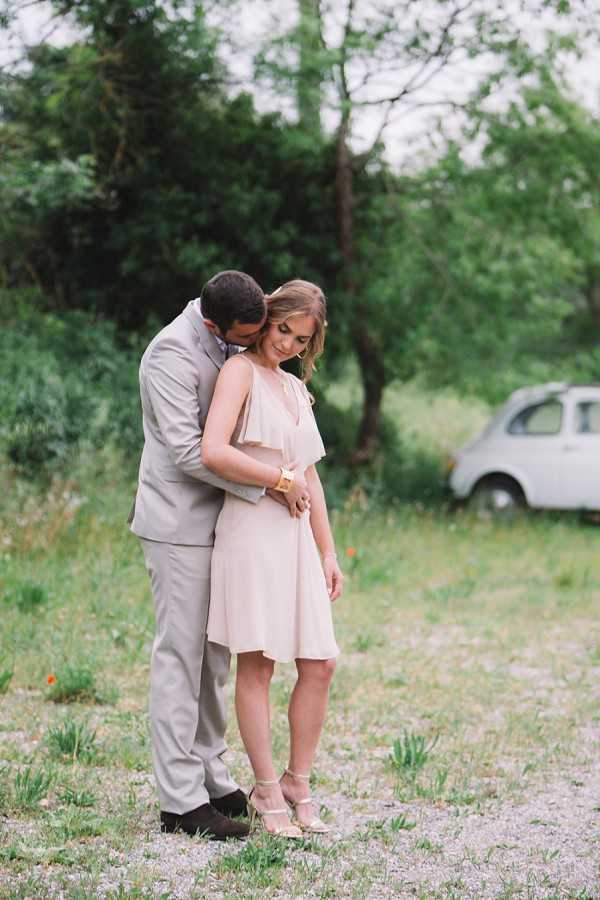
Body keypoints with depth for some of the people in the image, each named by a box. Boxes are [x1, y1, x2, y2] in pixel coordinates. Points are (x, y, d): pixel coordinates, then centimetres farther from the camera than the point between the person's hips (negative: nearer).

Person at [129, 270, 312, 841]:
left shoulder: (227, 343, 8)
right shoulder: (172, 354, -19)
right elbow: (186, 450, -26)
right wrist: (271, 484, -24)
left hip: (217, 519, 9)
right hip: (180, 522, -9)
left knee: (214, 655, 12)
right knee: (181, 655, -7)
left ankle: (208, 778, 20)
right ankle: (180, 800, -4)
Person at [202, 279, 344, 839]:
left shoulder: (296, 389, 20)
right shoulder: (240, 372, -4)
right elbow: (213, 452, -20)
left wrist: (328, 552, 17)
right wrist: (280, 479, -9)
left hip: (295, 535, 7)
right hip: (251, 530, -7)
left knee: (319, 665, 4)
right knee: (257, 663, -4)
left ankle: (297, 783, 15)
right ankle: (266, 791, 4)